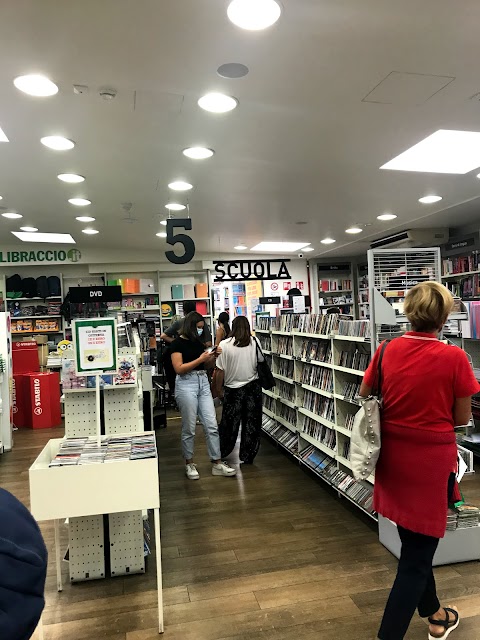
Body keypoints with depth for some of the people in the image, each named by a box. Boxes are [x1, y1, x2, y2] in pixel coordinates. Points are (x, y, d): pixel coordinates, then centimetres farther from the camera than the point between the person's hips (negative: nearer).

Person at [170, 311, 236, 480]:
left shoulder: (198, 342, 13)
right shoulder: (178, 343, -6)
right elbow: (179, 368, -14)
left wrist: (213, 356, 0)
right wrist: (200, 359, -16)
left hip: (203, 382, 6)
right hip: (186, 384, -6)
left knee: (212, 425, 4)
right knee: (189, 428, 4)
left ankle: (217, 464, 12)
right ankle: (189, 464, 21)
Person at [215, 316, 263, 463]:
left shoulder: (224, 345, -11)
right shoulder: (255, 342, -5)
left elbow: (220, 371, -9)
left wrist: (219, 389, 2)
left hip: (233, 389, -1)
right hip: (253, 387, 1)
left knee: (229, 423, 12)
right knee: (252, 423, 11)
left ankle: (220, 454, 29)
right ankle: (247, 457, 19)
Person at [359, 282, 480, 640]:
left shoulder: (386, 350, -6)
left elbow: (365, 395, 6)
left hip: (393, 455, 5)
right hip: (431, 459, -5)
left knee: (415, 543, 25)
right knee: (417, 556, 9)